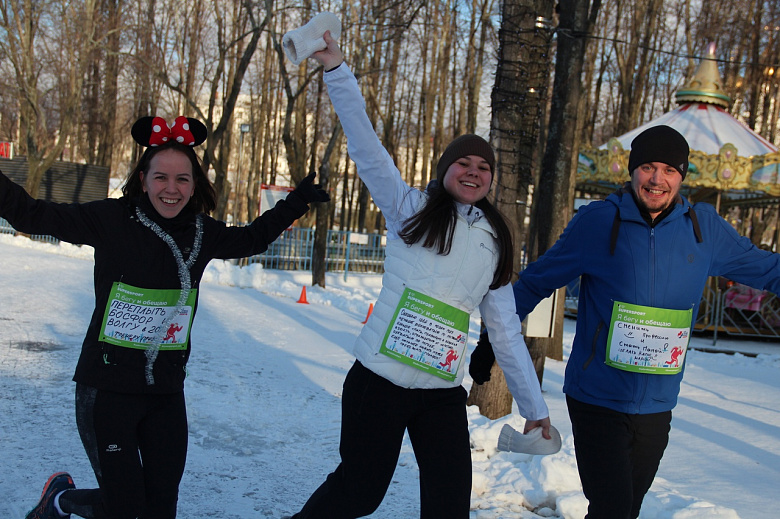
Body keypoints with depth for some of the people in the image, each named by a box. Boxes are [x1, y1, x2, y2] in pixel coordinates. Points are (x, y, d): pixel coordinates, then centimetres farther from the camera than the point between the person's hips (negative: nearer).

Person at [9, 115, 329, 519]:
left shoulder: (203, 233, 3)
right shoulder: (111, 220, -9)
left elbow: (252, 239, 23)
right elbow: (31, 214, -6)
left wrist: (299, 199, 24)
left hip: (167, 393, 5)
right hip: (107, 388, -4)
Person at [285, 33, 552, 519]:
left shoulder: (494, 244, 12)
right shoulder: (411, 209, 3)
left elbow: (507, 332, 14)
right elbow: (366, 145, -8)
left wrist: (535, 406, 13)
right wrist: (337, 70, -17)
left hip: (443, 395, 4)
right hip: (379, 381, -3)